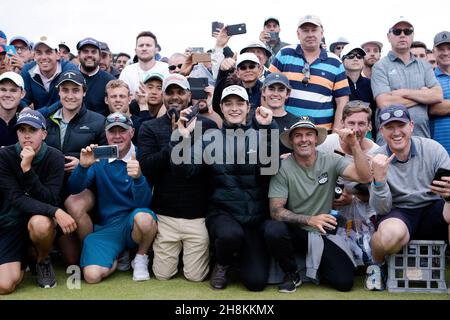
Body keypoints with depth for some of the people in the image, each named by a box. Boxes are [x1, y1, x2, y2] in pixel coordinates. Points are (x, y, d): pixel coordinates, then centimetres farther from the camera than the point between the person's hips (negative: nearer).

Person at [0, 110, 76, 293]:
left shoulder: (54, 157, -11)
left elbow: (50, 200, -19)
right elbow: (17, 199, -20)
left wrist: (27, 169, -30)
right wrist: (56, 211, -35)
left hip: (41, 217, 0)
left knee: (40, 223, -39)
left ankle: (43, 261, -4)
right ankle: (22, 258, 19)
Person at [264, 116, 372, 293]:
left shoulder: (331, 161, -6)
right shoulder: (282, 168, -11)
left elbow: (365, 177, -18)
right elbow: (276, 211, -15)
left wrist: (354, 144, -30)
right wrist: (309, 220, -28)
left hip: (323, 234, 1)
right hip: (294, 231, -1)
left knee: (344, 281, -16)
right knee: (273, 230, -34)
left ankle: (316, 267, 21)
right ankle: (292, 273, -2)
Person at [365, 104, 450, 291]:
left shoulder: (432, 148, -5)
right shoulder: (377, 161, -7)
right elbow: (382, 209, -11)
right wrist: (379, 179, -29)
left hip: (432, 209, 2)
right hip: (399, 214, -1)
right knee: (391, 234, -37)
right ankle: (377, 265, 0)